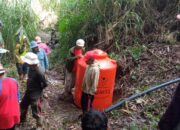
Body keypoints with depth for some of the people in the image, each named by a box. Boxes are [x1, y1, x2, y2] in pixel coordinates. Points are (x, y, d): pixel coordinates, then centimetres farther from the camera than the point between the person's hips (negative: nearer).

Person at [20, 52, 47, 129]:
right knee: (23, 105, 26)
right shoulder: (30, 68, -5)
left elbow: (45, 84, -21)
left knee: (35, 111, 4)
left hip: (35, 94, -9)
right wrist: (29, 88, 5)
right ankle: (22, 120, 53)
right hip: (28, 92, 9)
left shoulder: (38, 73, -29)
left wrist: (39, 89, -6)